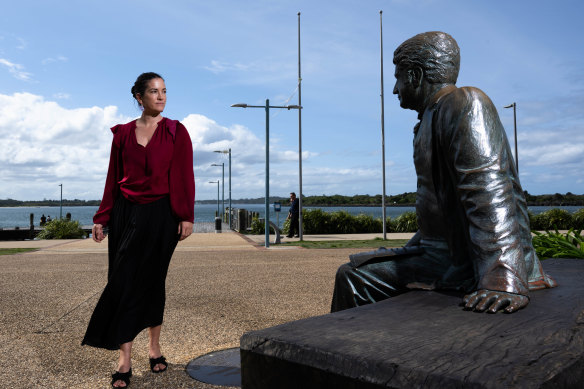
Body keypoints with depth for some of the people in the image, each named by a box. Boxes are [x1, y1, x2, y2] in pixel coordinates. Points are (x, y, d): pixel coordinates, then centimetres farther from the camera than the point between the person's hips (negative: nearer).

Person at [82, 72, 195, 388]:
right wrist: (102, 218, 5)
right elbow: (113, 179, 9)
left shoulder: (176, 132, 2)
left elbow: (184, 176, -3)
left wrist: (186, 216, -10)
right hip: (127, 214, 2)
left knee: (151, 281, 5)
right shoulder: (123, 133, 8)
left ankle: (154, 347, 23)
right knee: (124, 282, -1)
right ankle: (124, 361, 4)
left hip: (161, 215, -2)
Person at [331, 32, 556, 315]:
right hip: (442, 250, 10)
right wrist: (413, 249, 28)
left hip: (469, 262, -10)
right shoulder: (433, 117, 18)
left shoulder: (465, 103, -14)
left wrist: (503, 280, -35)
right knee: (351, 274, 12)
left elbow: (490, 194, -28)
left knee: (354, 278, -13)